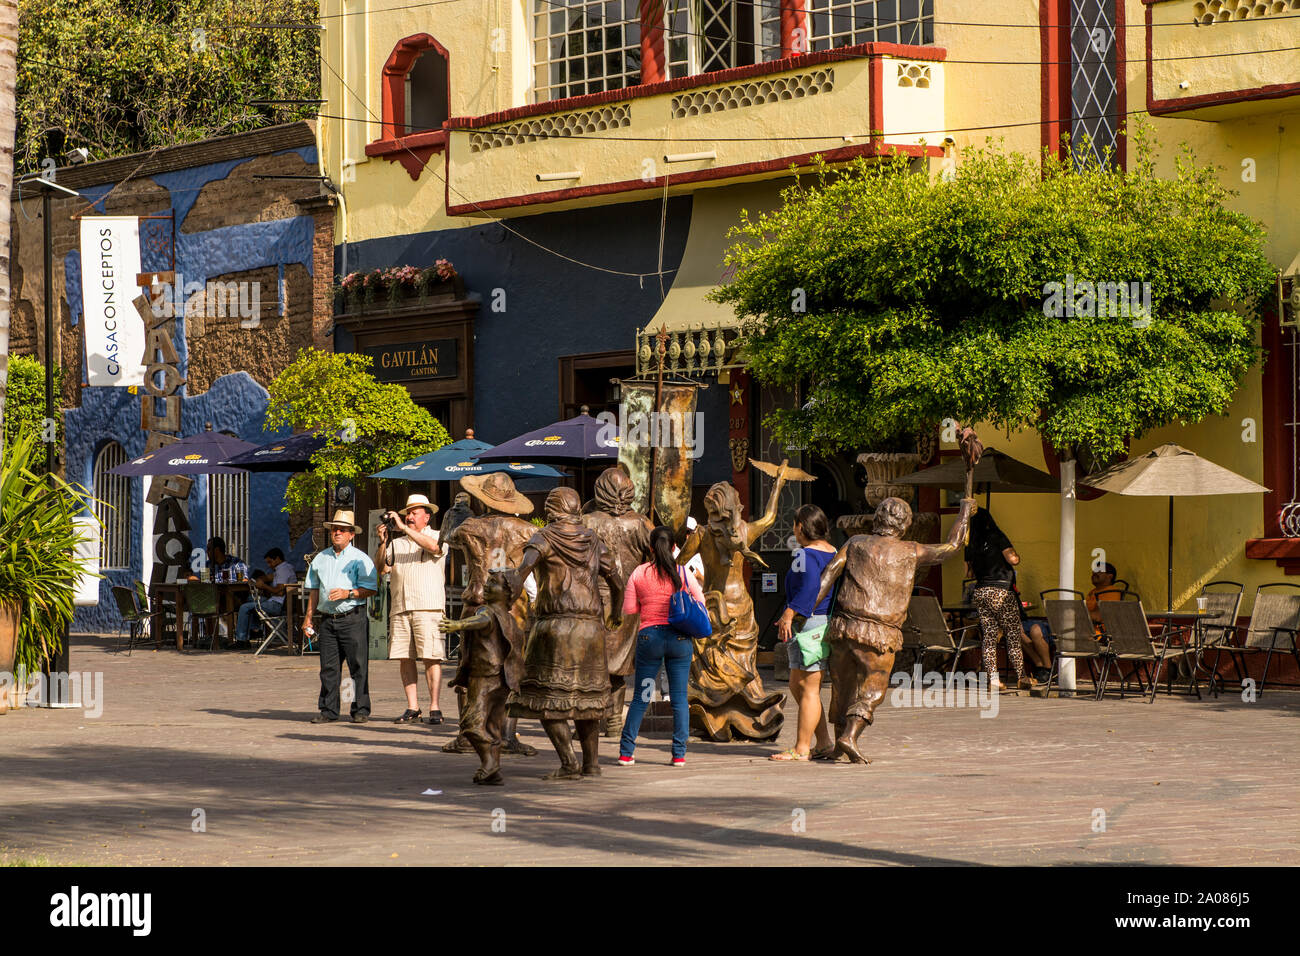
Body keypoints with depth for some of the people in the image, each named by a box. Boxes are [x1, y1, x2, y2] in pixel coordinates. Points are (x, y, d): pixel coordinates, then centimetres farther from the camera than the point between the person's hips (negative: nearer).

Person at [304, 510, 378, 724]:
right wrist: (309, 618, 18)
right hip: (327, 619, 4)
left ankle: (361, 710, -1)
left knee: (358, 666, -5)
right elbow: (314, 590, 22)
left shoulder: (360, 559, 2)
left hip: (352, 619, -4)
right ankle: (328, 710, 7)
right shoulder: (320, 559, 17)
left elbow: (370, 589, -5)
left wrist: (348, 593, -18)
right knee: (328, 667, 3)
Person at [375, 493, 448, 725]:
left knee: (431, 658, -9)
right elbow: (381, 568, 11)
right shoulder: (397, 543, 20)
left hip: (428, 608, -5)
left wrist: (403, 528, -14)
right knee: (405, 659, 2)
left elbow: (433, 546, -15)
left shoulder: (436, 536, 9)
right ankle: (412, 708, 7)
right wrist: (382, 542, -3)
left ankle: (434, 708, -8)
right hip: (399, 608, 5)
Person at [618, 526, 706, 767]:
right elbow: (701, 604, 3)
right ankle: (679, 754, 3)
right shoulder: (683, 573, -1)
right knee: (679, 698, 5)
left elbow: (628, 610, 2)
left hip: (649, 636, 0)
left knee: (640, 698, 8)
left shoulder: (639, 574, 0)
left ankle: (626, 752, 7)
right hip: (679, 637, 0)